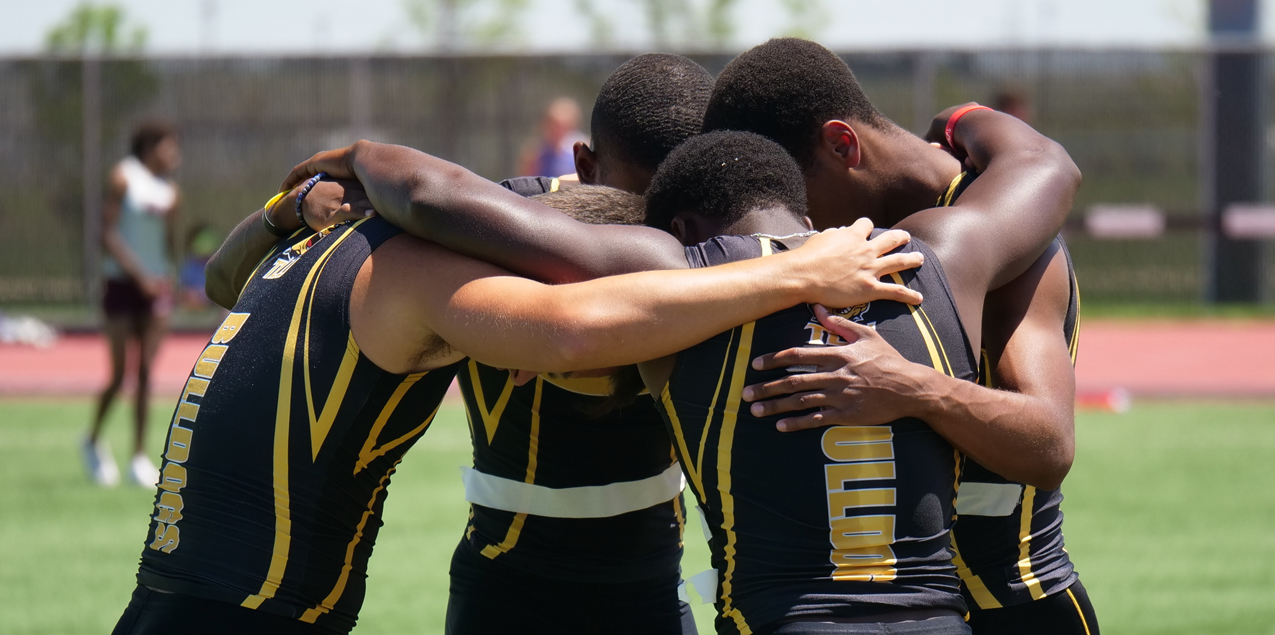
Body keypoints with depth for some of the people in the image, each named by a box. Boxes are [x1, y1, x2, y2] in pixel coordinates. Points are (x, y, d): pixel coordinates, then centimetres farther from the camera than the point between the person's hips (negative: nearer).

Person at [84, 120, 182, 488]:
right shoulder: (124, 178, -8)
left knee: (146, 374, 0)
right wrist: (141, 276, -17)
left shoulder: (170, 192, 7)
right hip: (122, 283, -4)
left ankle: (139, 457, 4)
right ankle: (93, 441, 22)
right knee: (119, 373, -1)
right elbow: (108, 235, -12)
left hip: (155, 287, 4)